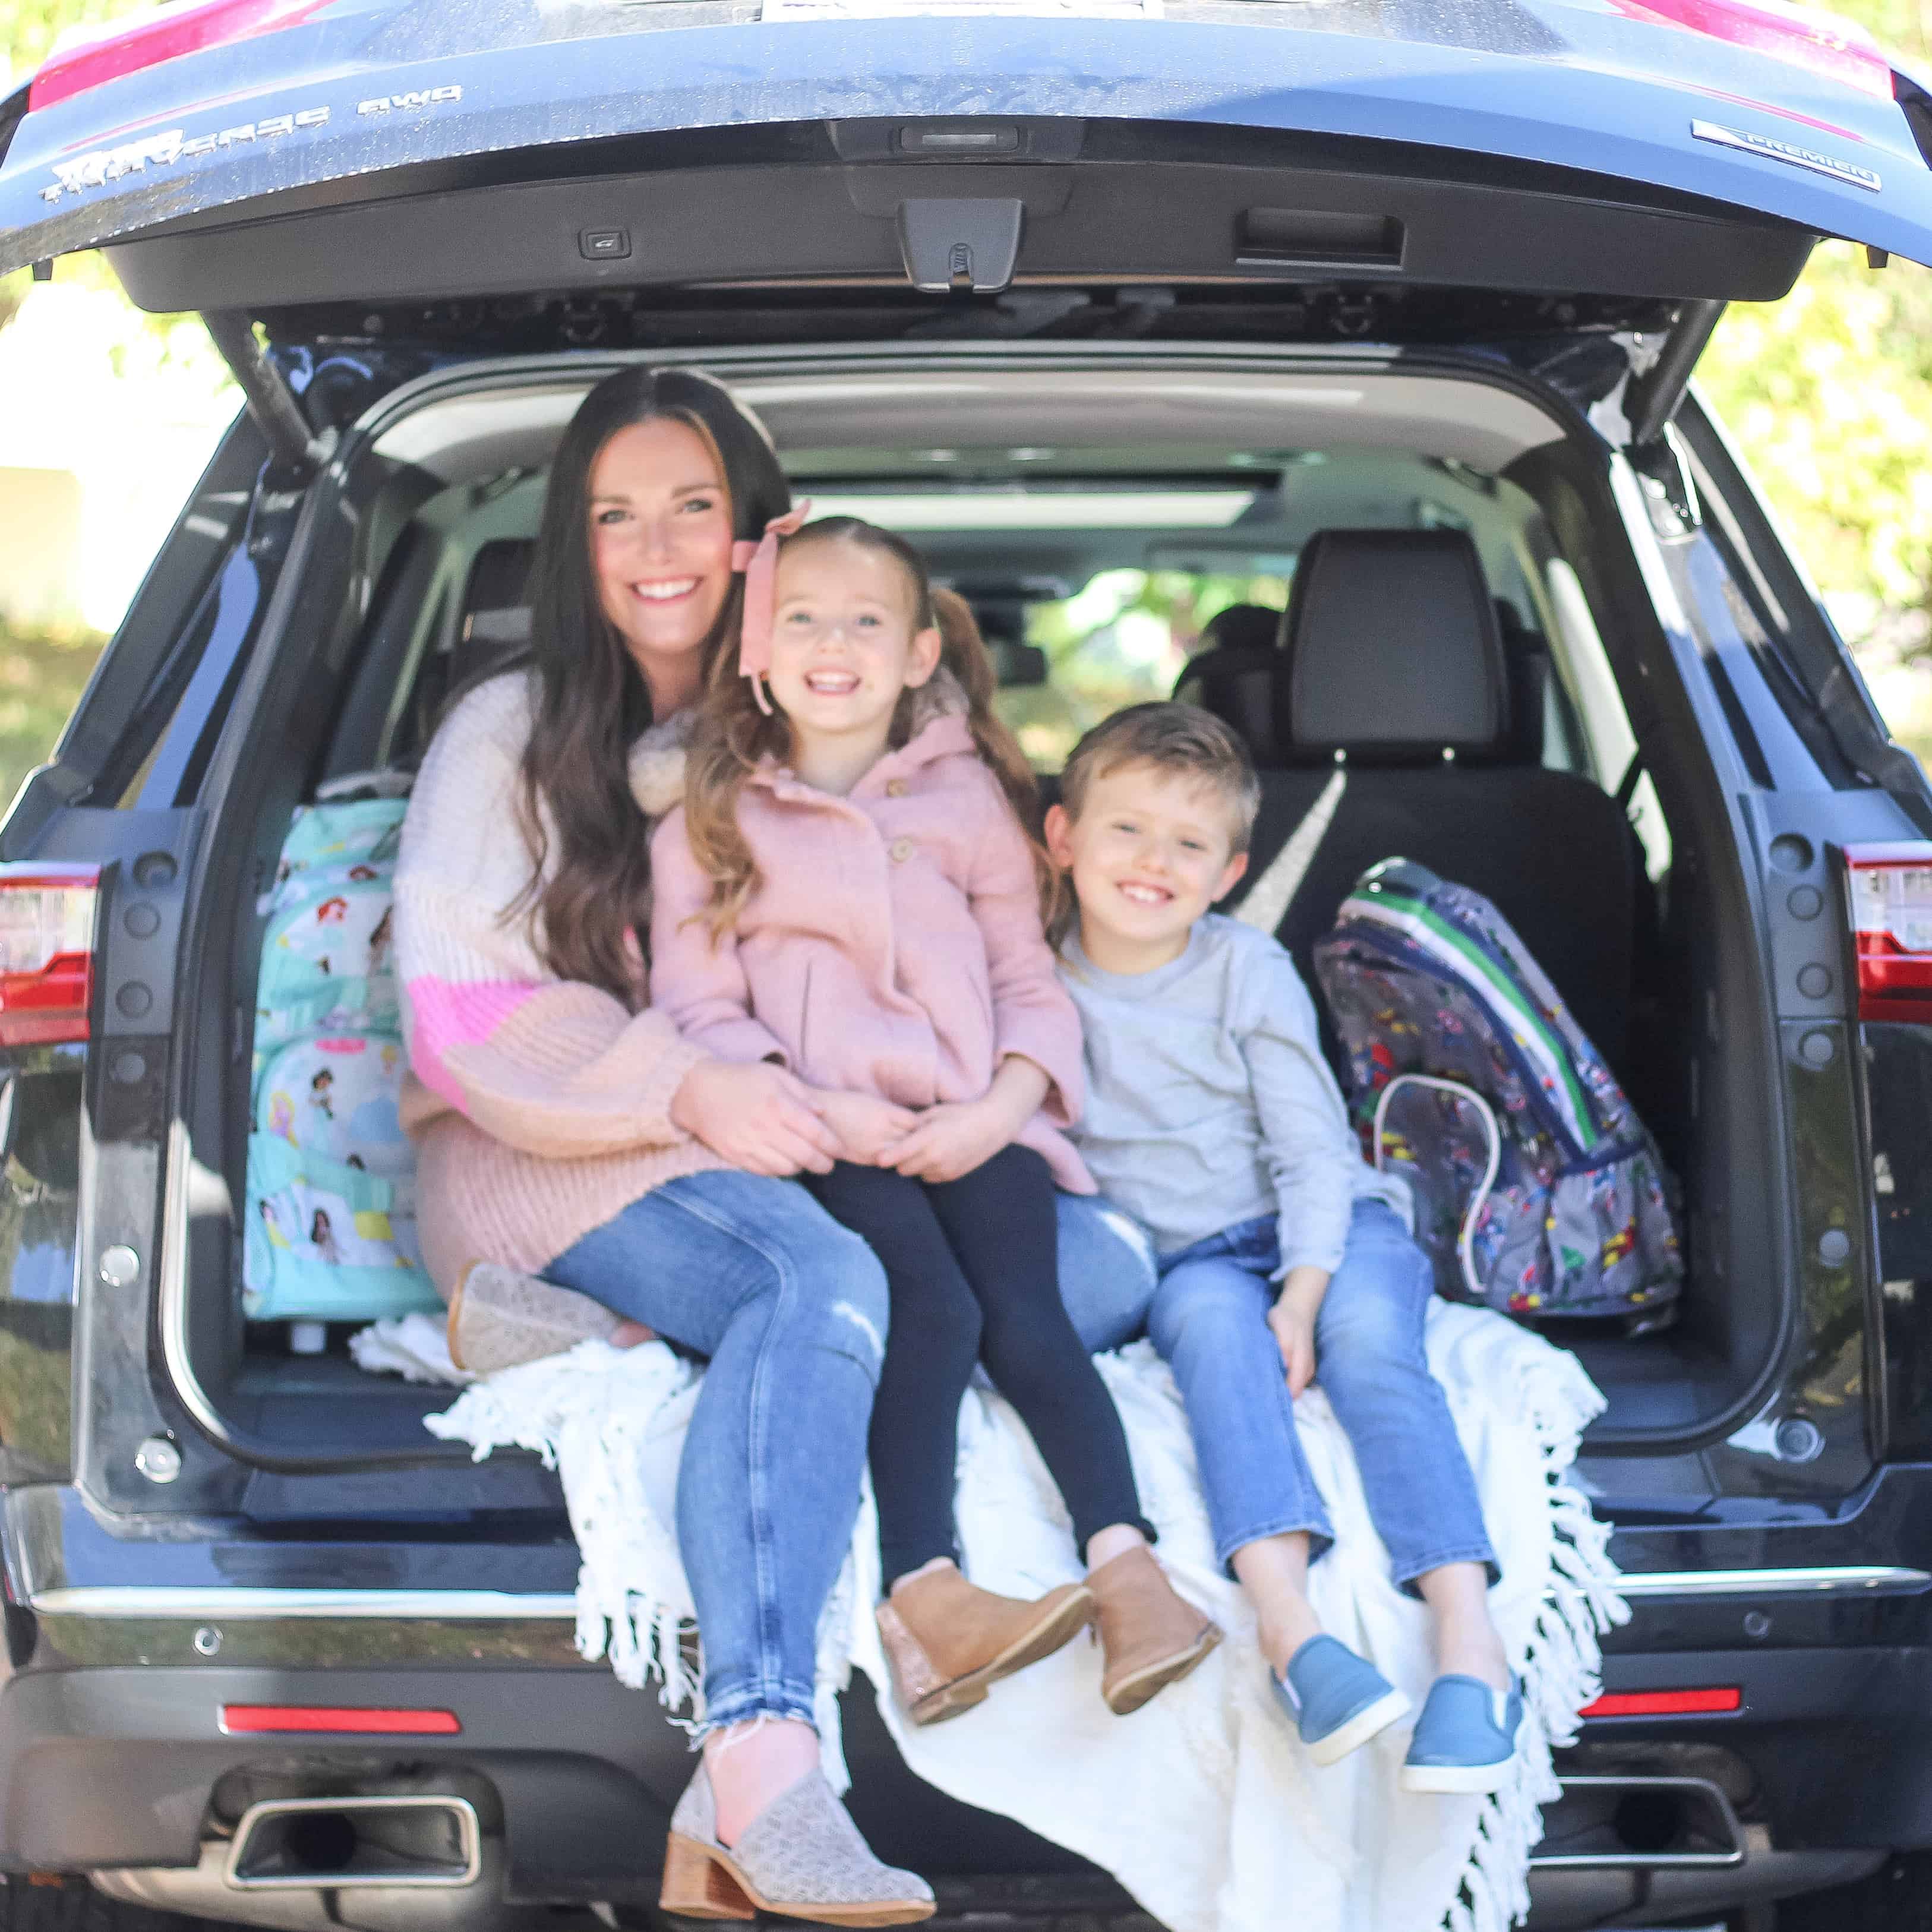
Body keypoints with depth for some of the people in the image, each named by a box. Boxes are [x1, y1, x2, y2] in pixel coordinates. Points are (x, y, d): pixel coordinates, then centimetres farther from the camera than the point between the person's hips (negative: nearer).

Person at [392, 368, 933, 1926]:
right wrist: (684, 1090, -18)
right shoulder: (510, 736, 9)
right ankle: (760, 1762, -55)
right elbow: (464, 1015, -2)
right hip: (559, 1161, -4)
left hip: (784, 1147, 4)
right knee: (824, 1286, -38)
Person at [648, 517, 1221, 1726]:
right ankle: (926, 1595, -36)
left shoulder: (968, 800, 17)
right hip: (823, 1135, -2)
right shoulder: (712, 821, 13)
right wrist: (822, 1108, -13)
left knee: (1025, 1313, -23)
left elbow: (1031, 984, 13)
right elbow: (698, 1004, 4)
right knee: (932, 1309, -28)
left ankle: (1131, 1573, -33)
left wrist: (997, 1108, -8)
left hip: (969, 1122, 2)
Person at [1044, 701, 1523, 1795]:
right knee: (1212, 1317, -34)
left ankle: (1471, 1641, -43)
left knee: (1367, 1337, -32)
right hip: (1183, 1256, 0)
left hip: (1329, 1227, 0)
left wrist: (1302, 1297, -19)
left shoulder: (1247, 970, 0)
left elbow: (1310, 1148, -5)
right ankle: (1289, 1626, -52)